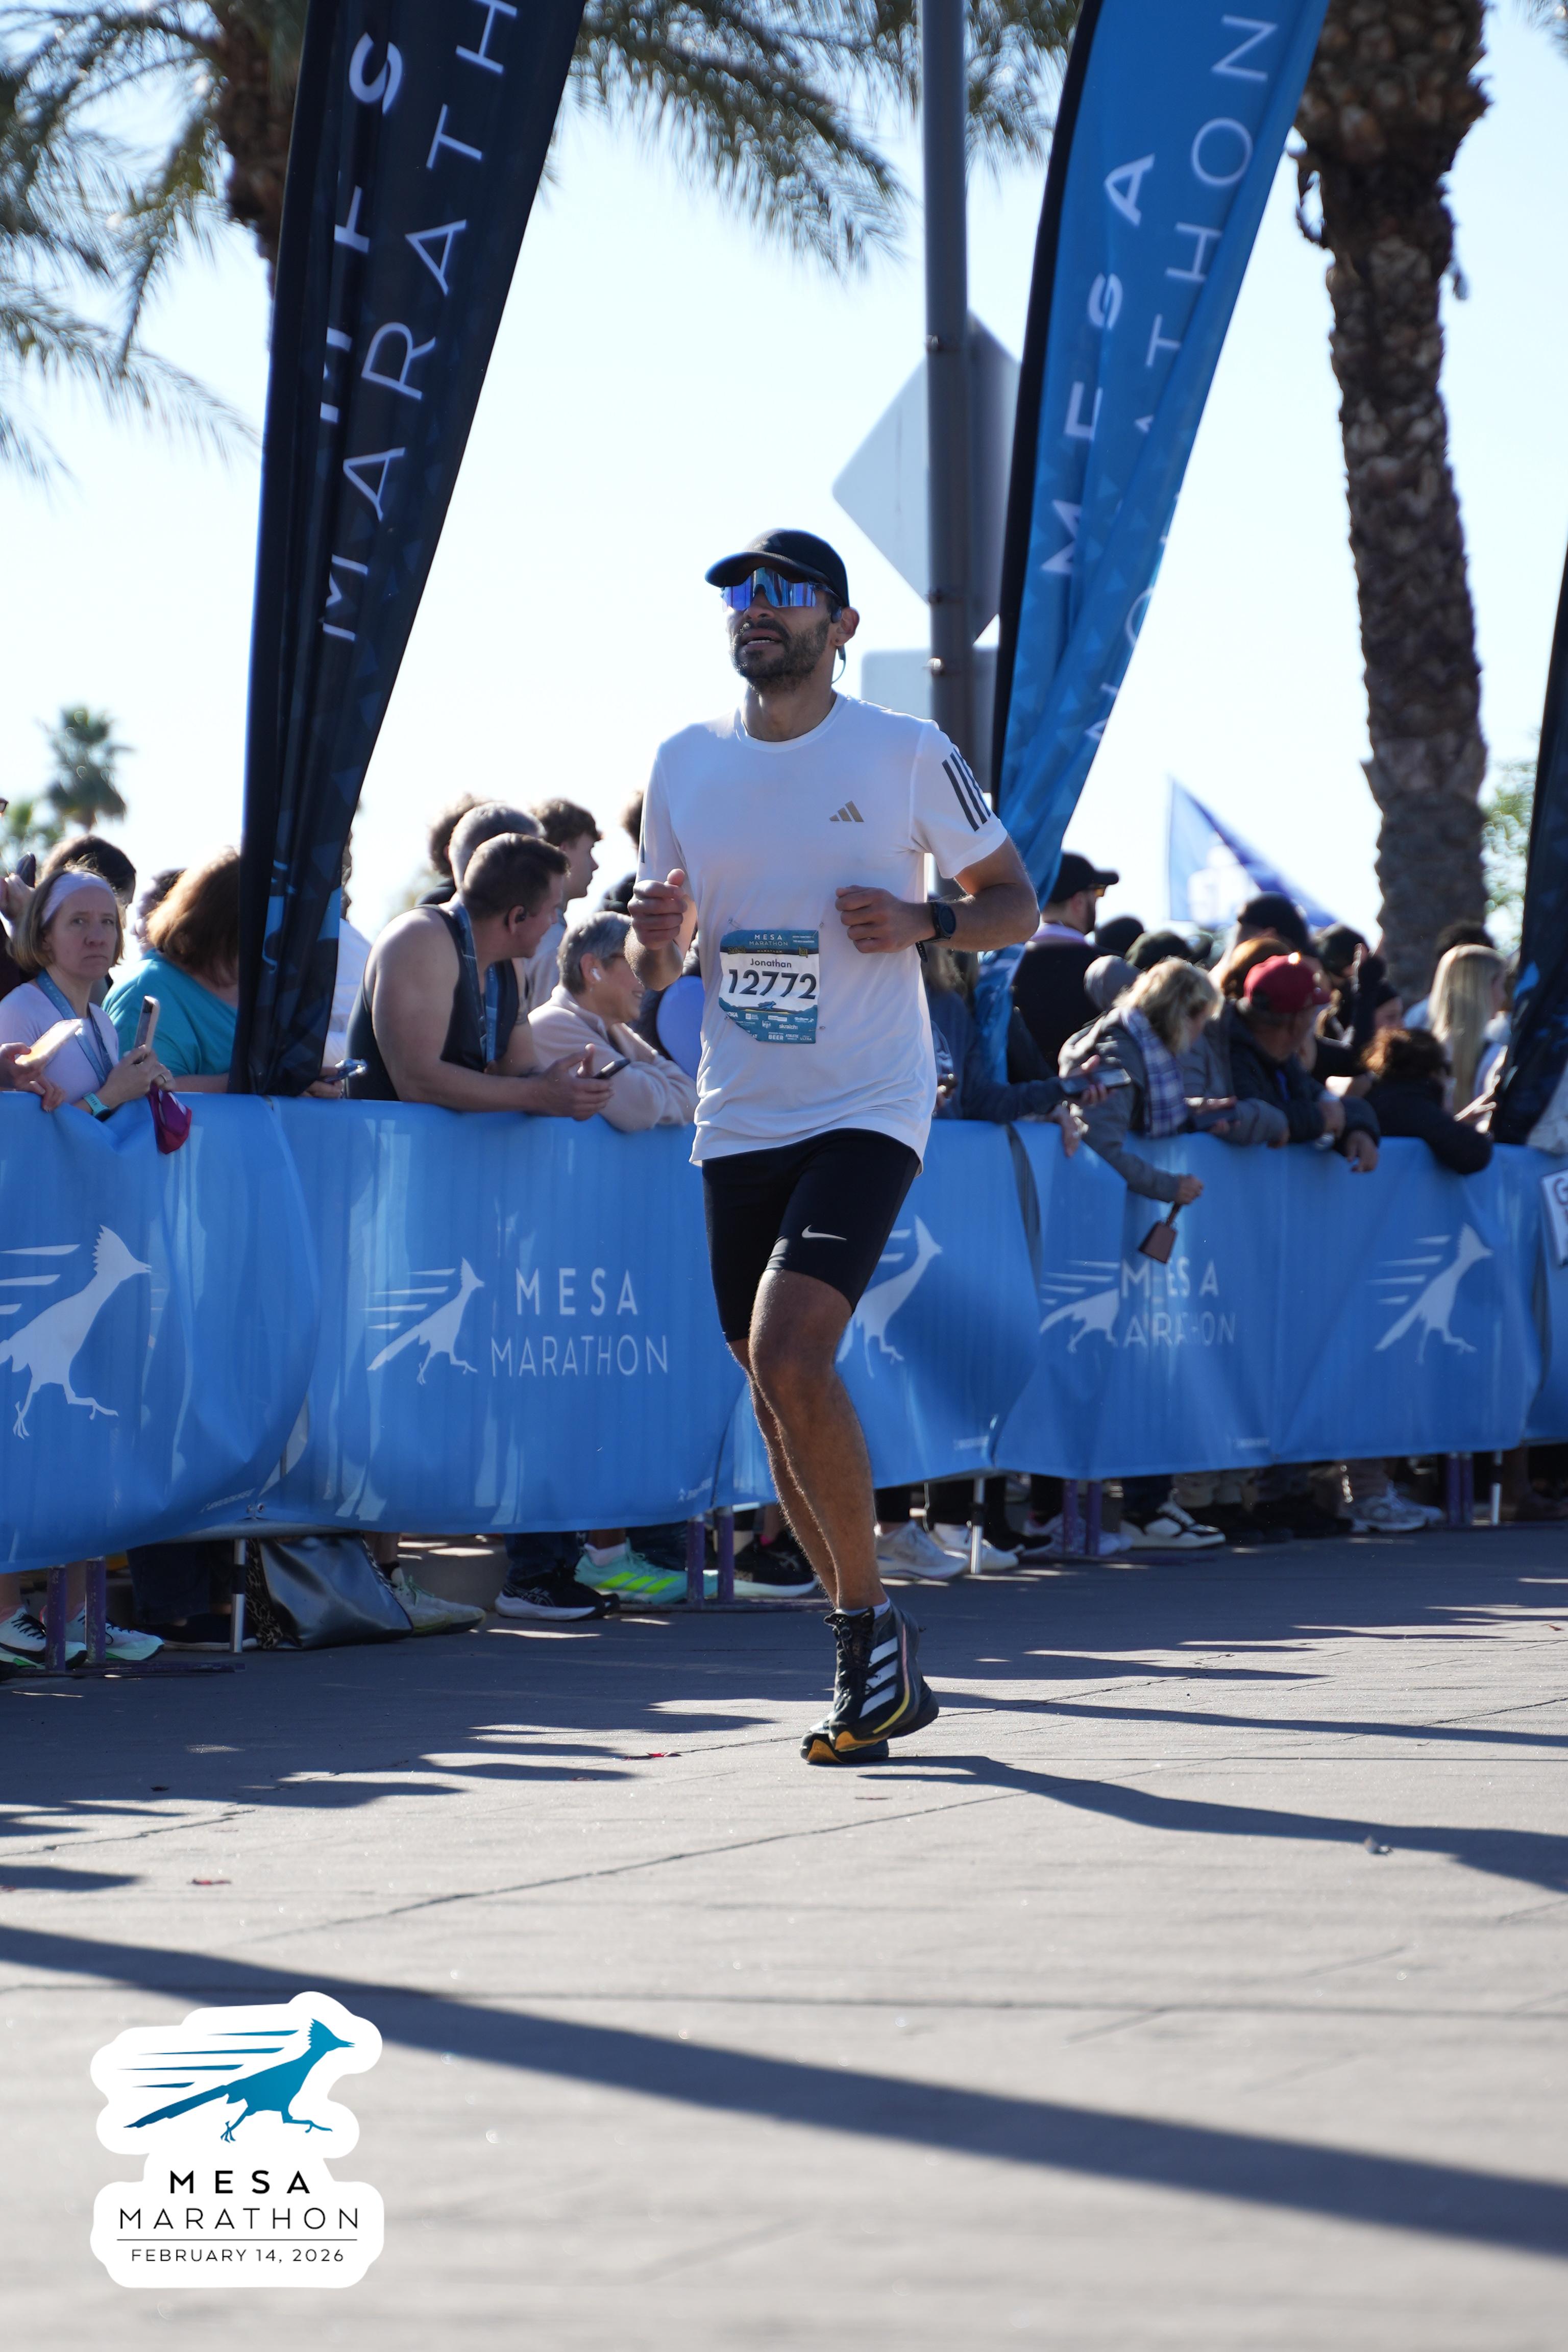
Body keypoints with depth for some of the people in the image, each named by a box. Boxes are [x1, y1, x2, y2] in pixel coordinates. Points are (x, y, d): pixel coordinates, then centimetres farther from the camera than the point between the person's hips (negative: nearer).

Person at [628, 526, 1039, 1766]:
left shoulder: (909, 753, -3)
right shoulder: (686, 764, 9)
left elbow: (1016, 901, 5)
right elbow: (658, 968, 16)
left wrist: (924, 923, -14)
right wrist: (656, 937, -8)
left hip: (866, 1110, -5)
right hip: (739, 1119, 5)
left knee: (790, 1352, -23)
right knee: (776, 1395, 6)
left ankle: (869, 1620, -8)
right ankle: (884, 1670, 20)